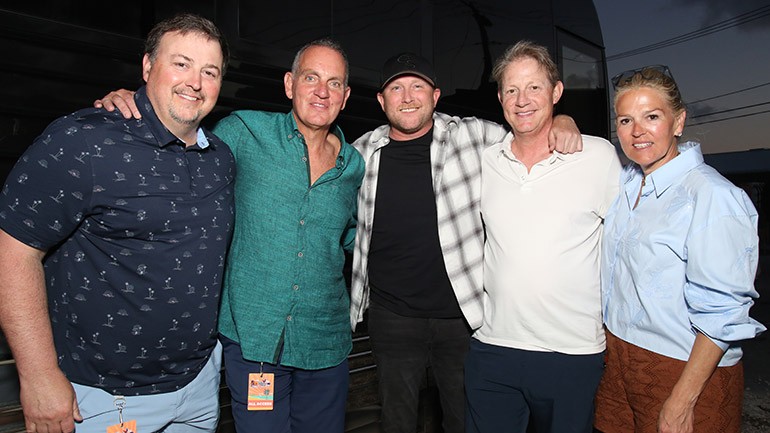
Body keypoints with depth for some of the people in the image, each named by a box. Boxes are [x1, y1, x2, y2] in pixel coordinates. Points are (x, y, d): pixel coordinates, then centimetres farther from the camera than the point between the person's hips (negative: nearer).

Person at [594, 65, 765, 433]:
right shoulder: (624, 182, 4)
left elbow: (721, 313, -19)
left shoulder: (712, 196, -17)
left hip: (688, 372, -6)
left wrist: (681, 402, -18)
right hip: (617, 358, 7)